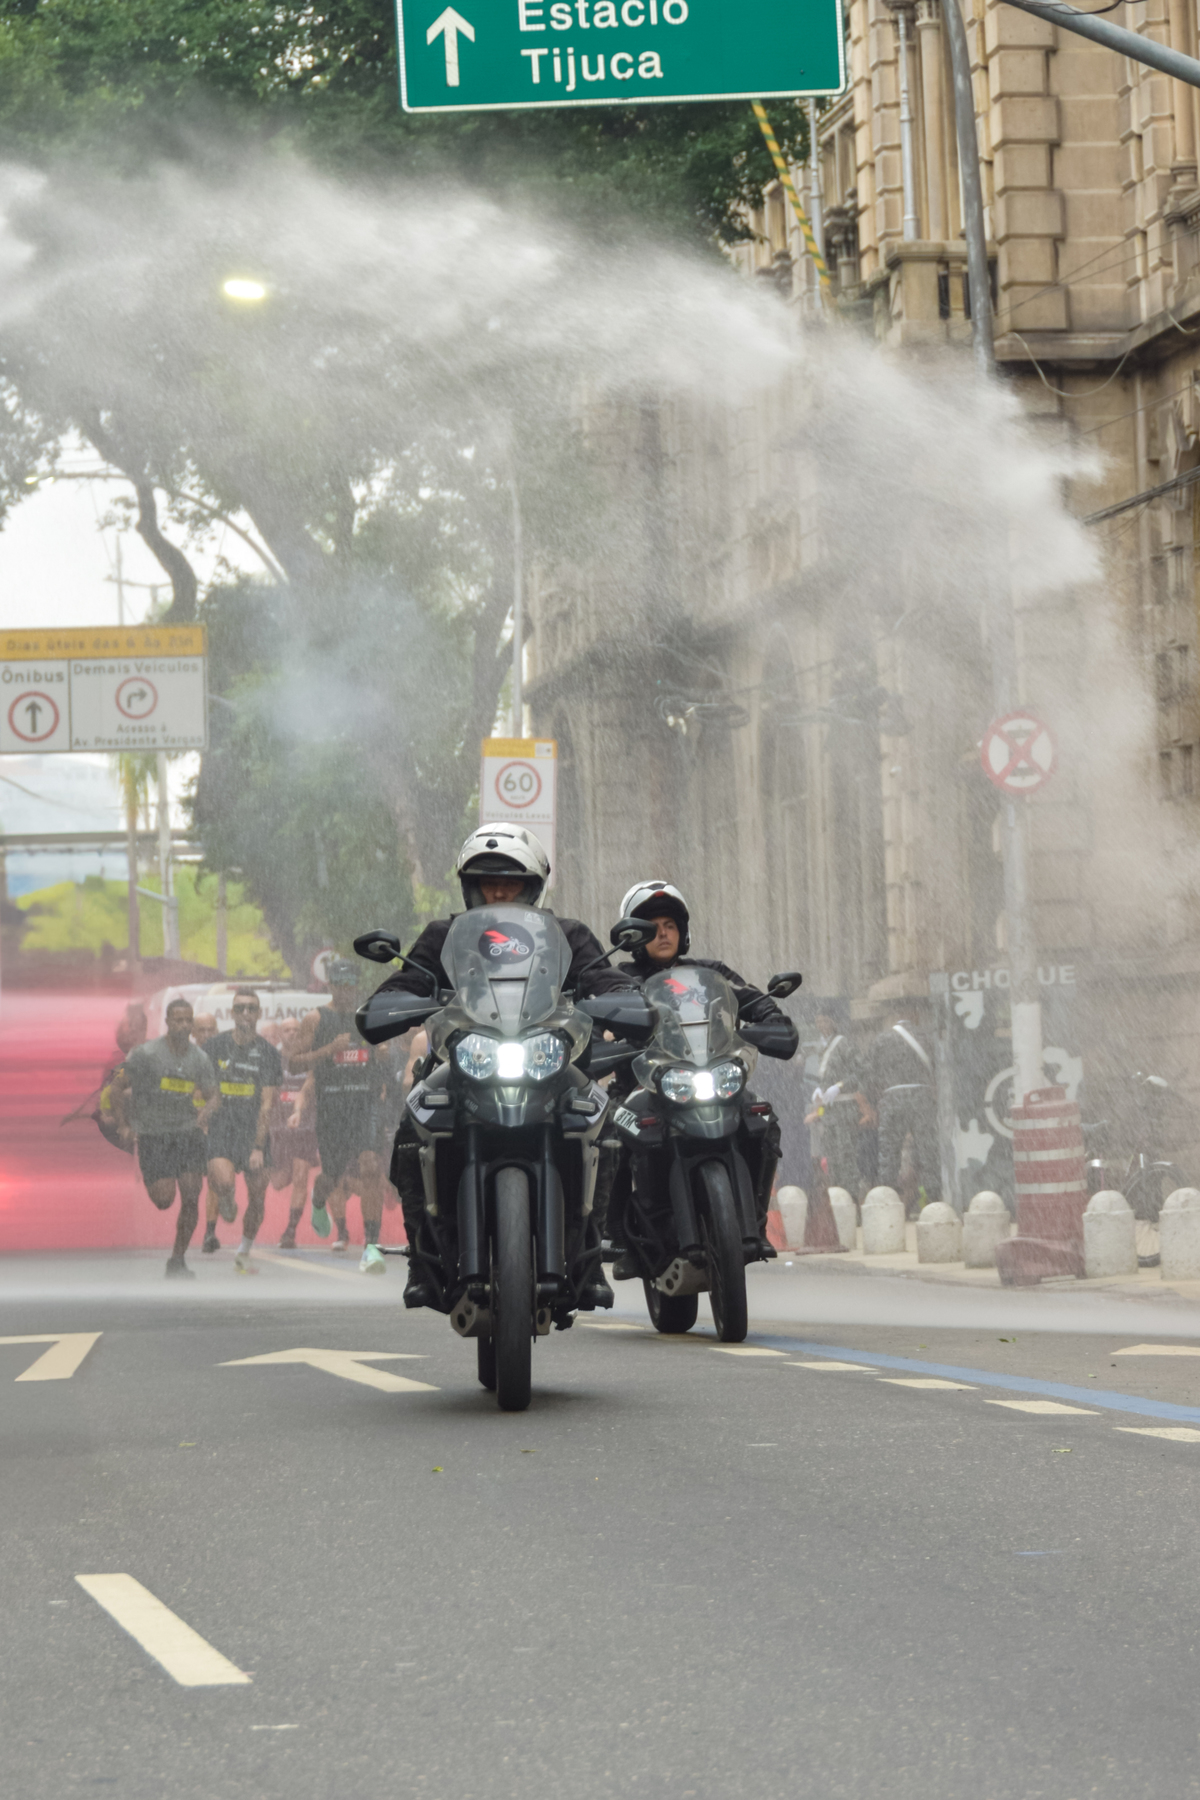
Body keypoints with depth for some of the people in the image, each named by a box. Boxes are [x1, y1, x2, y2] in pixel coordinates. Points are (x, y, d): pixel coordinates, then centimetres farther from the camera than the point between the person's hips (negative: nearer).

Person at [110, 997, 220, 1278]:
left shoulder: (199, 1059, 1)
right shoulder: (146, 1054, -11)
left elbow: (213, 1095, 11)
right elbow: (117, 1086, -4)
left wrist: (208, 1110, -13)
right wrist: (124, 1125, -7)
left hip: (187, 1131, 3)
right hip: (153, 1135, -3)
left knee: (191, 1198, -6)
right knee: (164, 1200, -9)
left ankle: (177, 1261, 8)